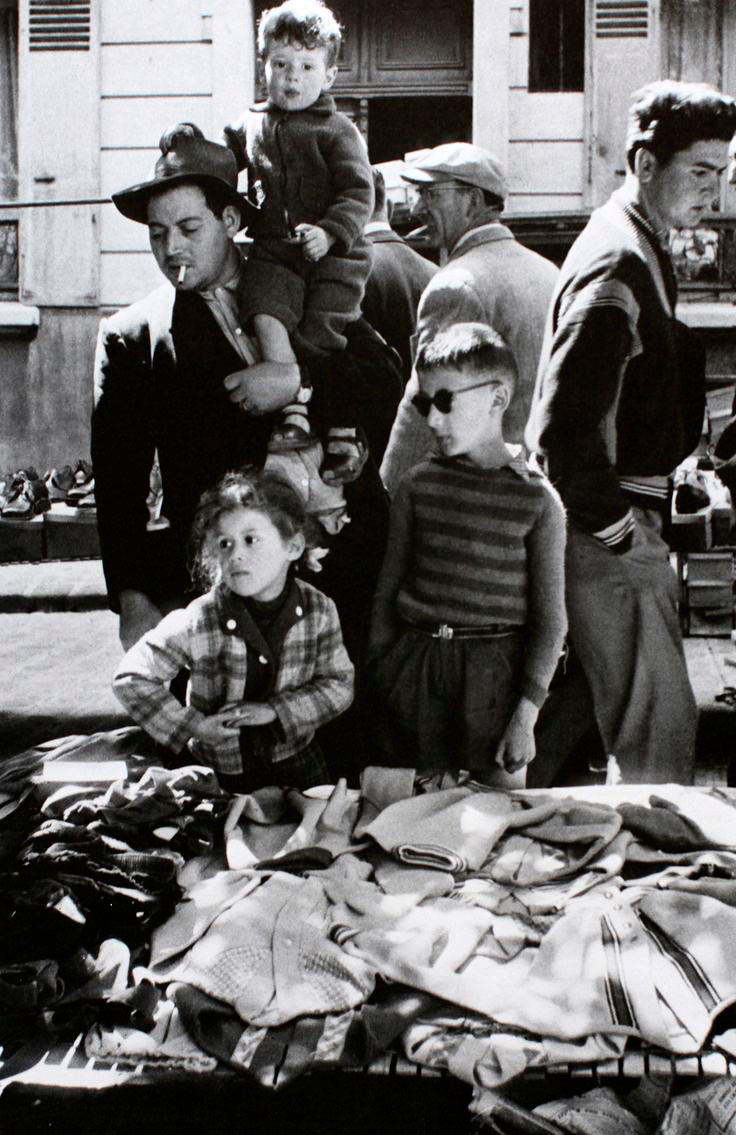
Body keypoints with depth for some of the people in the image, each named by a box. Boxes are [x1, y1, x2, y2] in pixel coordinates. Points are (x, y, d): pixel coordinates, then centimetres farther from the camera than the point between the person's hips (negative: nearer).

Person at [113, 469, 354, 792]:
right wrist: (192, 726, -19)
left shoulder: (319, 610, -16)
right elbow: (131, 678, -16)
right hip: (220, 768, -2)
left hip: (294, 754, 3)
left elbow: (339, 684, -8)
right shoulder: (197, 622, -25)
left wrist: (275, 710, -20)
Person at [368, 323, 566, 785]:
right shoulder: (418, 486, 3)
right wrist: (380, 677, 7)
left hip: (495, 675, -2)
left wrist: (526, 715, -7)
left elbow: (550, 619, -4)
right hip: (415, 669, 3)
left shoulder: (538, 499, -6)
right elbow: (388, 590, 10)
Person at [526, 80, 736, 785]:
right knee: (659, 731, -4)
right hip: (610, 535, -10)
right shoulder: (619, 263, -18)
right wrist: (614, 524, -17)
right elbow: (565, 422, -26)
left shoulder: (640, 248, 15)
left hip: (622, 521, 10)